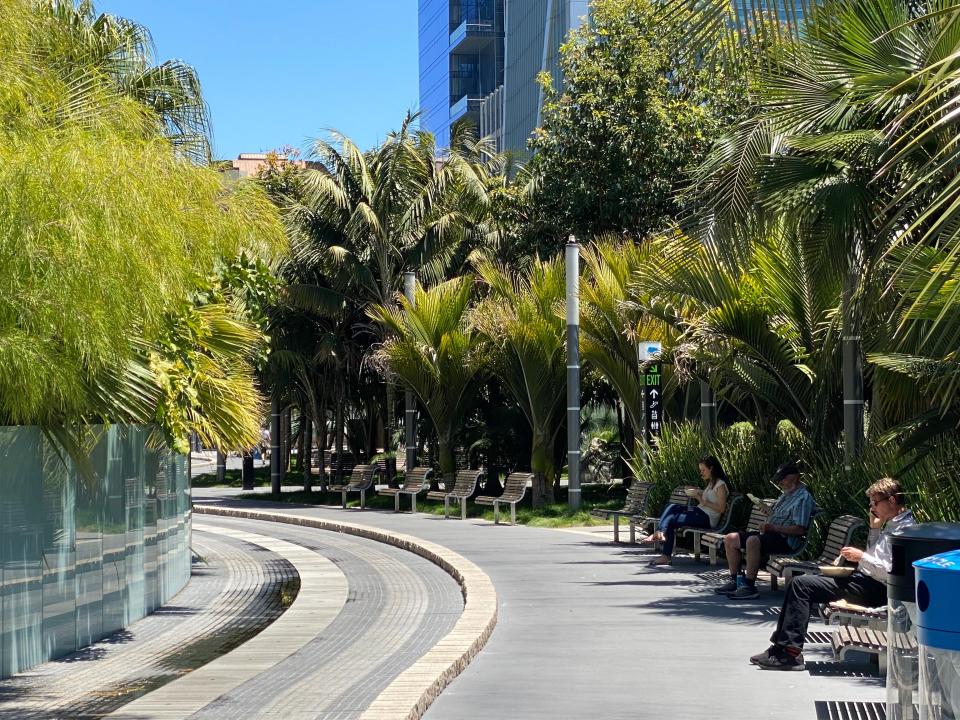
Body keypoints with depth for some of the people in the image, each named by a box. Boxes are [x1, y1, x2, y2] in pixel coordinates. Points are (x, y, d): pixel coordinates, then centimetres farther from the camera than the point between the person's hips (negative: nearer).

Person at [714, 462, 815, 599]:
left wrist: (773, 528, -22)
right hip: (771, 533, 11)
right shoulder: (786, 494, 22)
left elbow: (799, 529, -20)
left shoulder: (803, 497, -10)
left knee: (753, 541, -37)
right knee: (730, 539, 3)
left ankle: (750, 586, -34)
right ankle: (734, 581, 1)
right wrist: (768, 512, 7)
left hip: (786, 540, -11)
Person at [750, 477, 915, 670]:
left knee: (802, 584, -15)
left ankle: (791, 652, -14)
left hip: (875, 588, -11)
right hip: (865, 579, 11)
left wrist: (861, 557, -18)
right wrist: (874, 528, 12)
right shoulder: (891, 524, 17)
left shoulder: (905, 528, -15)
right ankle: (781, 645, 8)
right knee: (801, 583, 10)